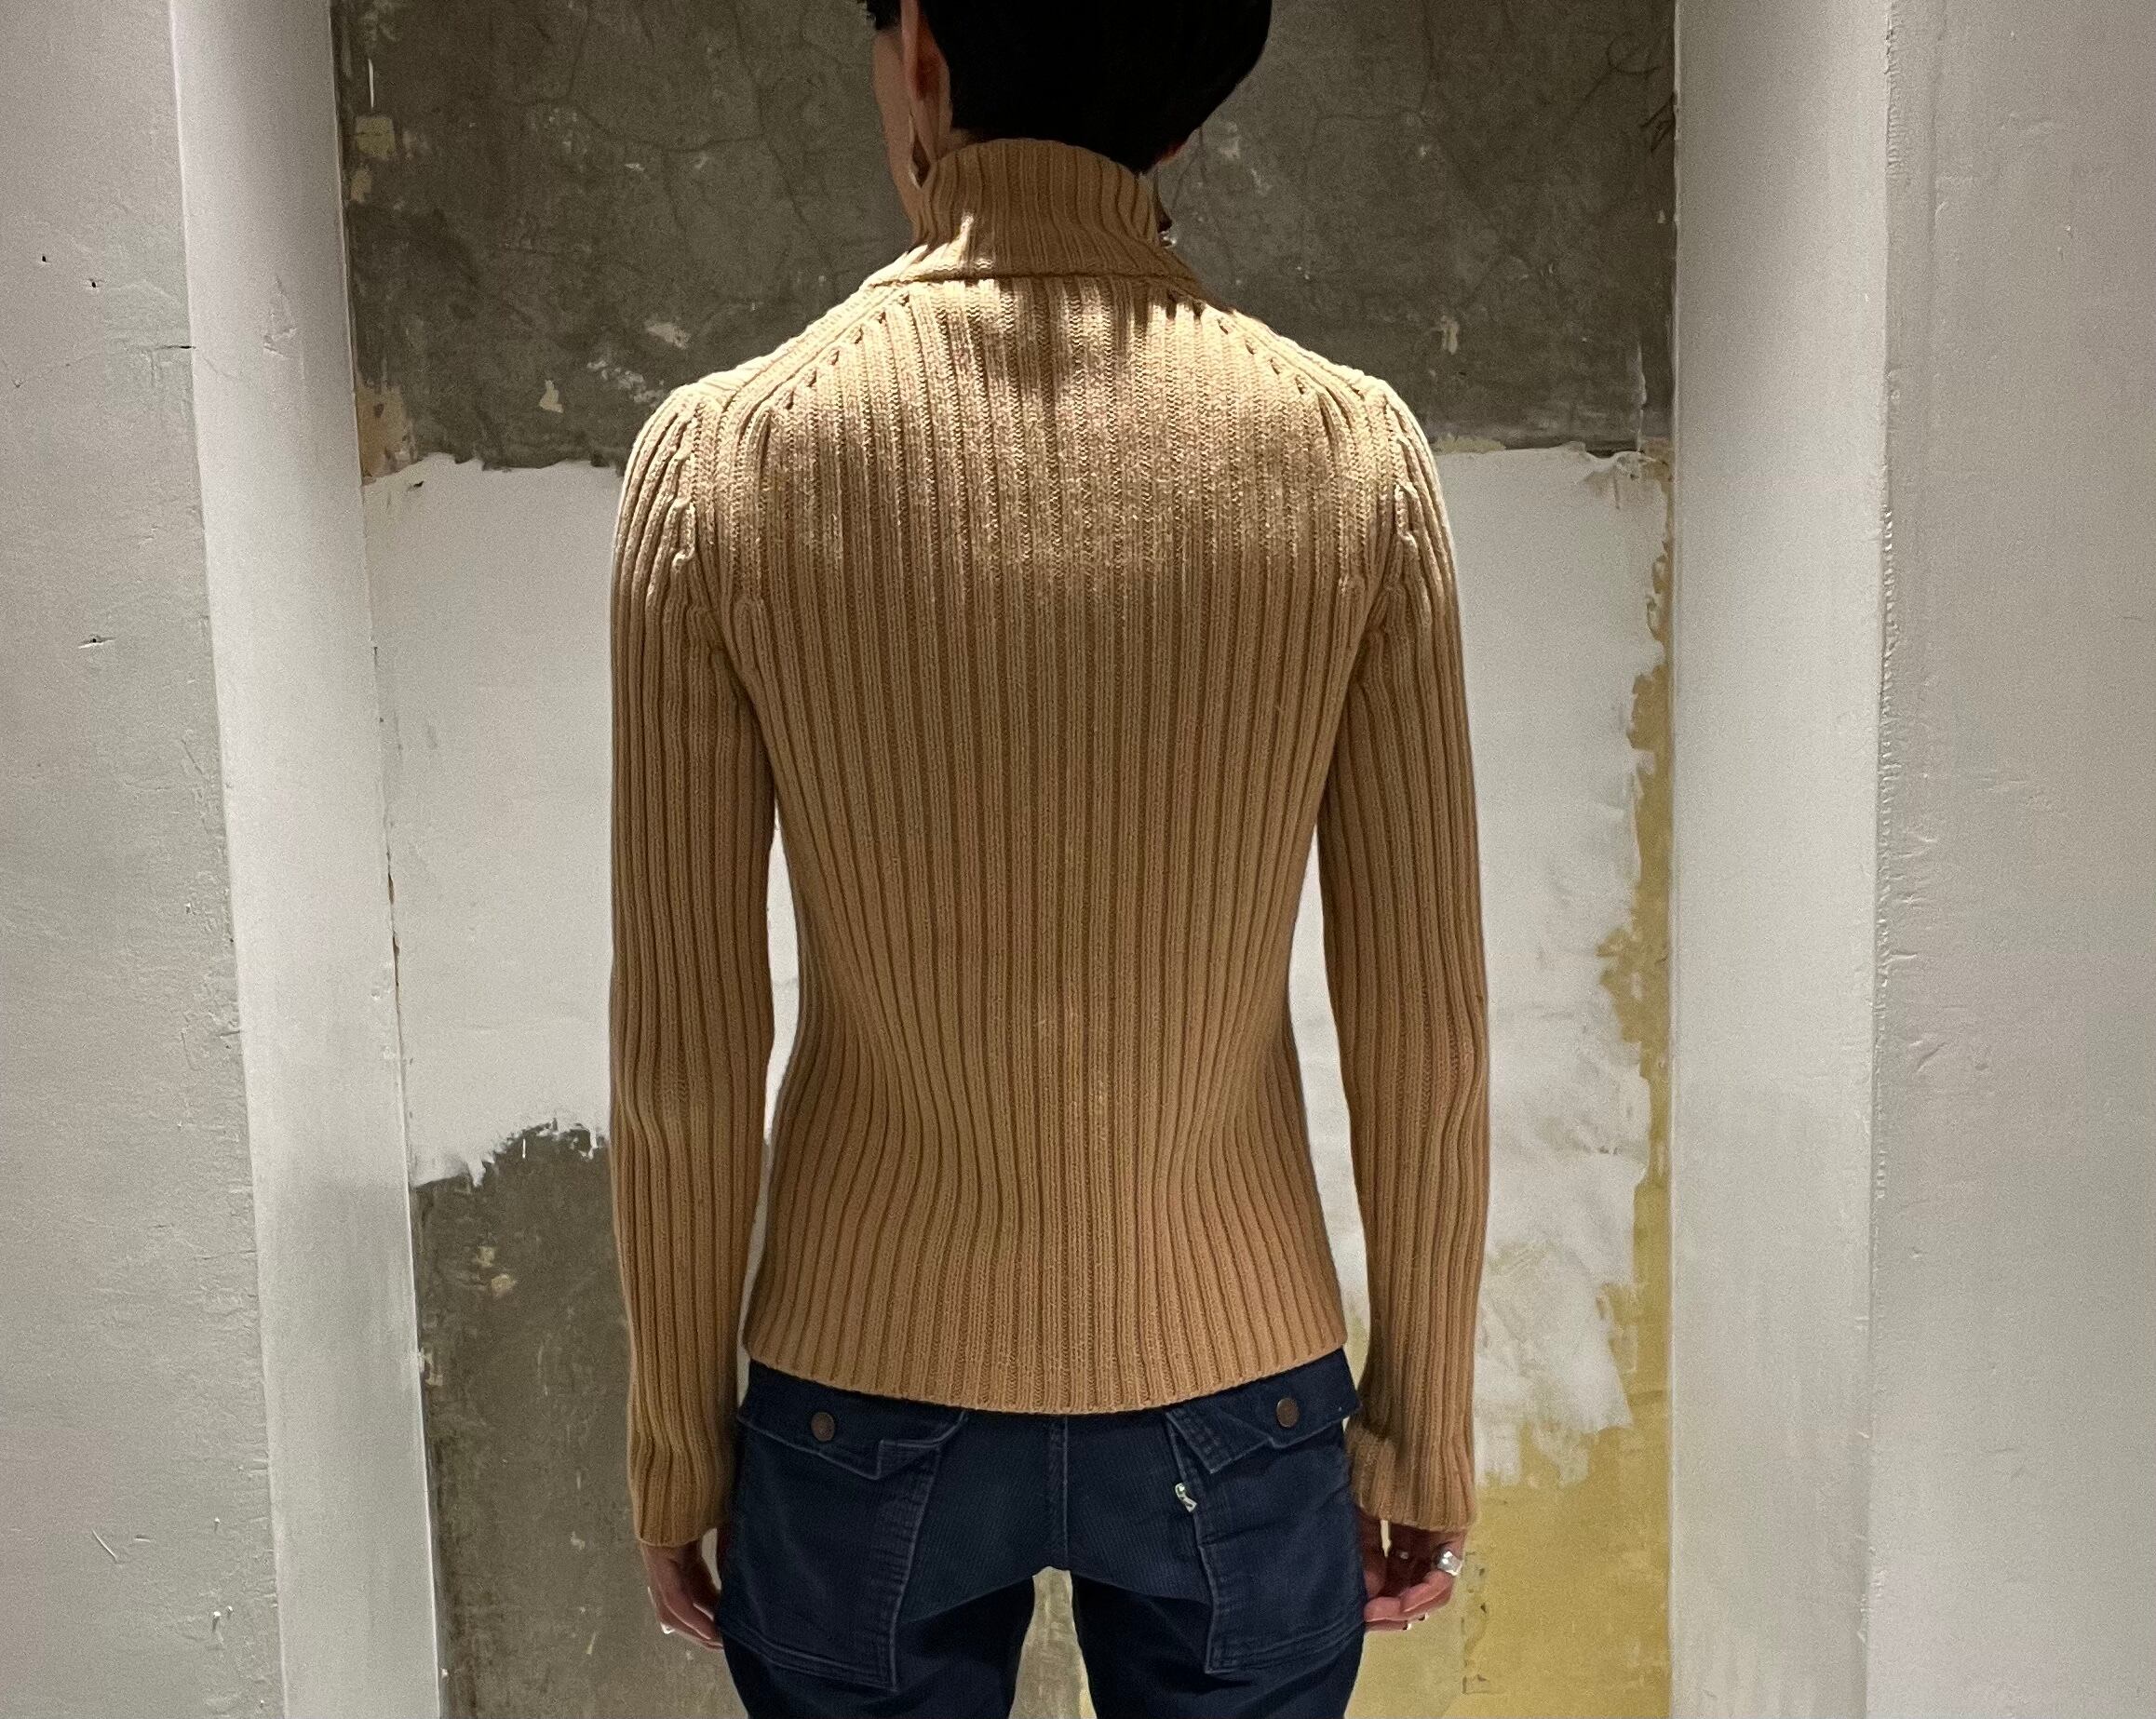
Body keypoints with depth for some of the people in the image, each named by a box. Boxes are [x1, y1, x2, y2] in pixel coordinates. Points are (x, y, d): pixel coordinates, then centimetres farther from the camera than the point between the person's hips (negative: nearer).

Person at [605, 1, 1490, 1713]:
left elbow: (687, 1058, -11)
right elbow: (1424, 1035, -9)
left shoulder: (723, 454, -14)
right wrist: (1422, 1429, 6)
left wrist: (678, 1440, 5)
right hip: (1239, 1404, 1)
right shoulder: (1353, 450, -12)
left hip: (867, 1401, 0)